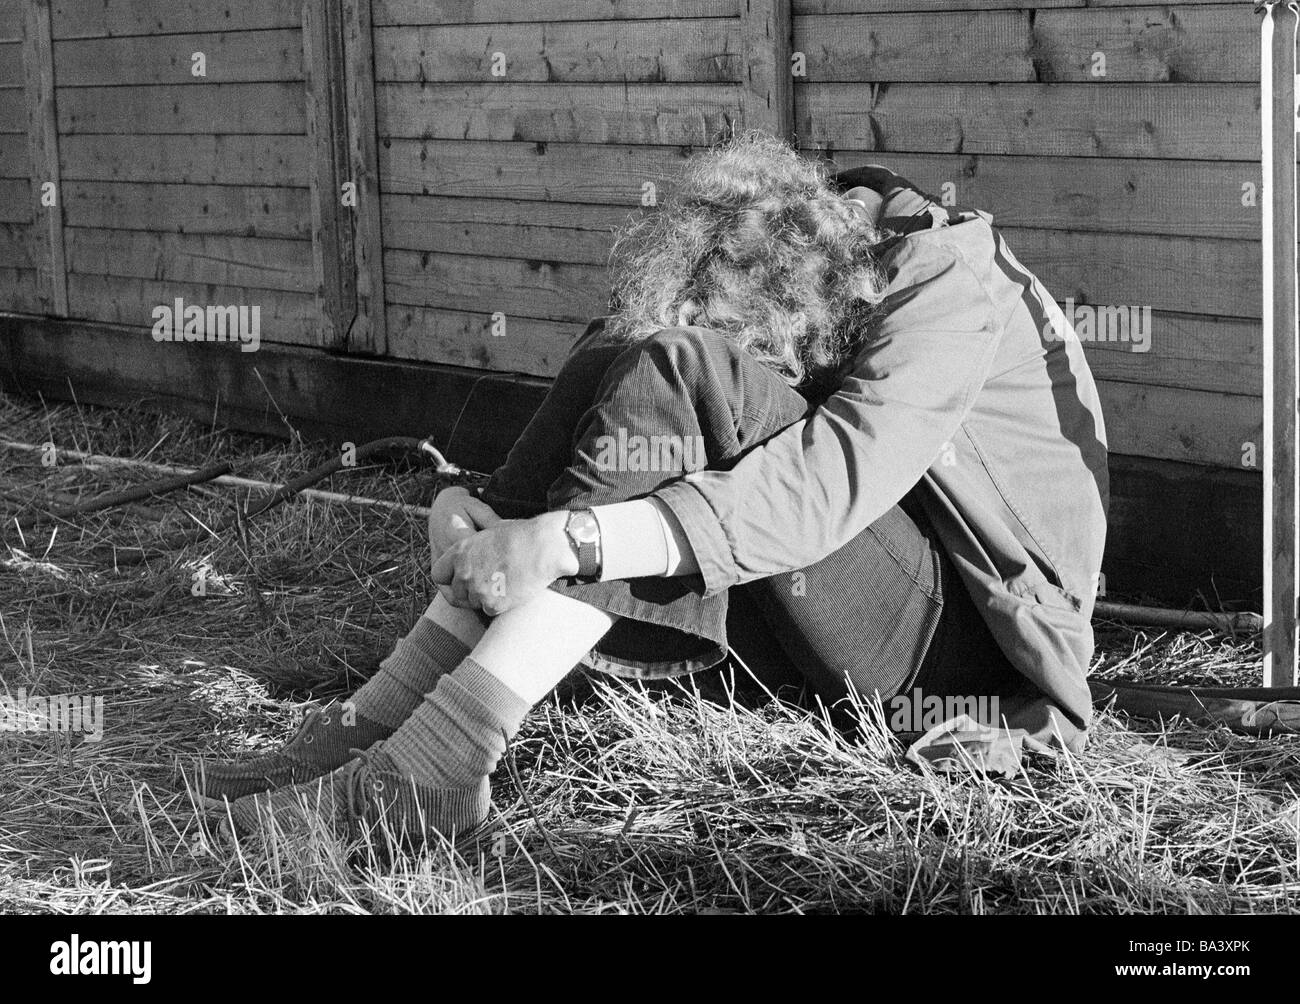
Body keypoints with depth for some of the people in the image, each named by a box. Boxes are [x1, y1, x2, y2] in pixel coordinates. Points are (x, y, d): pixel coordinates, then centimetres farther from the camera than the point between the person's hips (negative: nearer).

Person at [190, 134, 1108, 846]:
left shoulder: (946, 281, -23)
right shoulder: (774, 245, -4)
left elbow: (832, 482, -36)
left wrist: (570, 539, -41)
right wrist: (479, 511, -23)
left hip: (965, 612, -7)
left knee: (682, 374, -29)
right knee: (615, 360, -15)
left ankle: (433, 766, -35)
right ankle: (381, 722, -22)